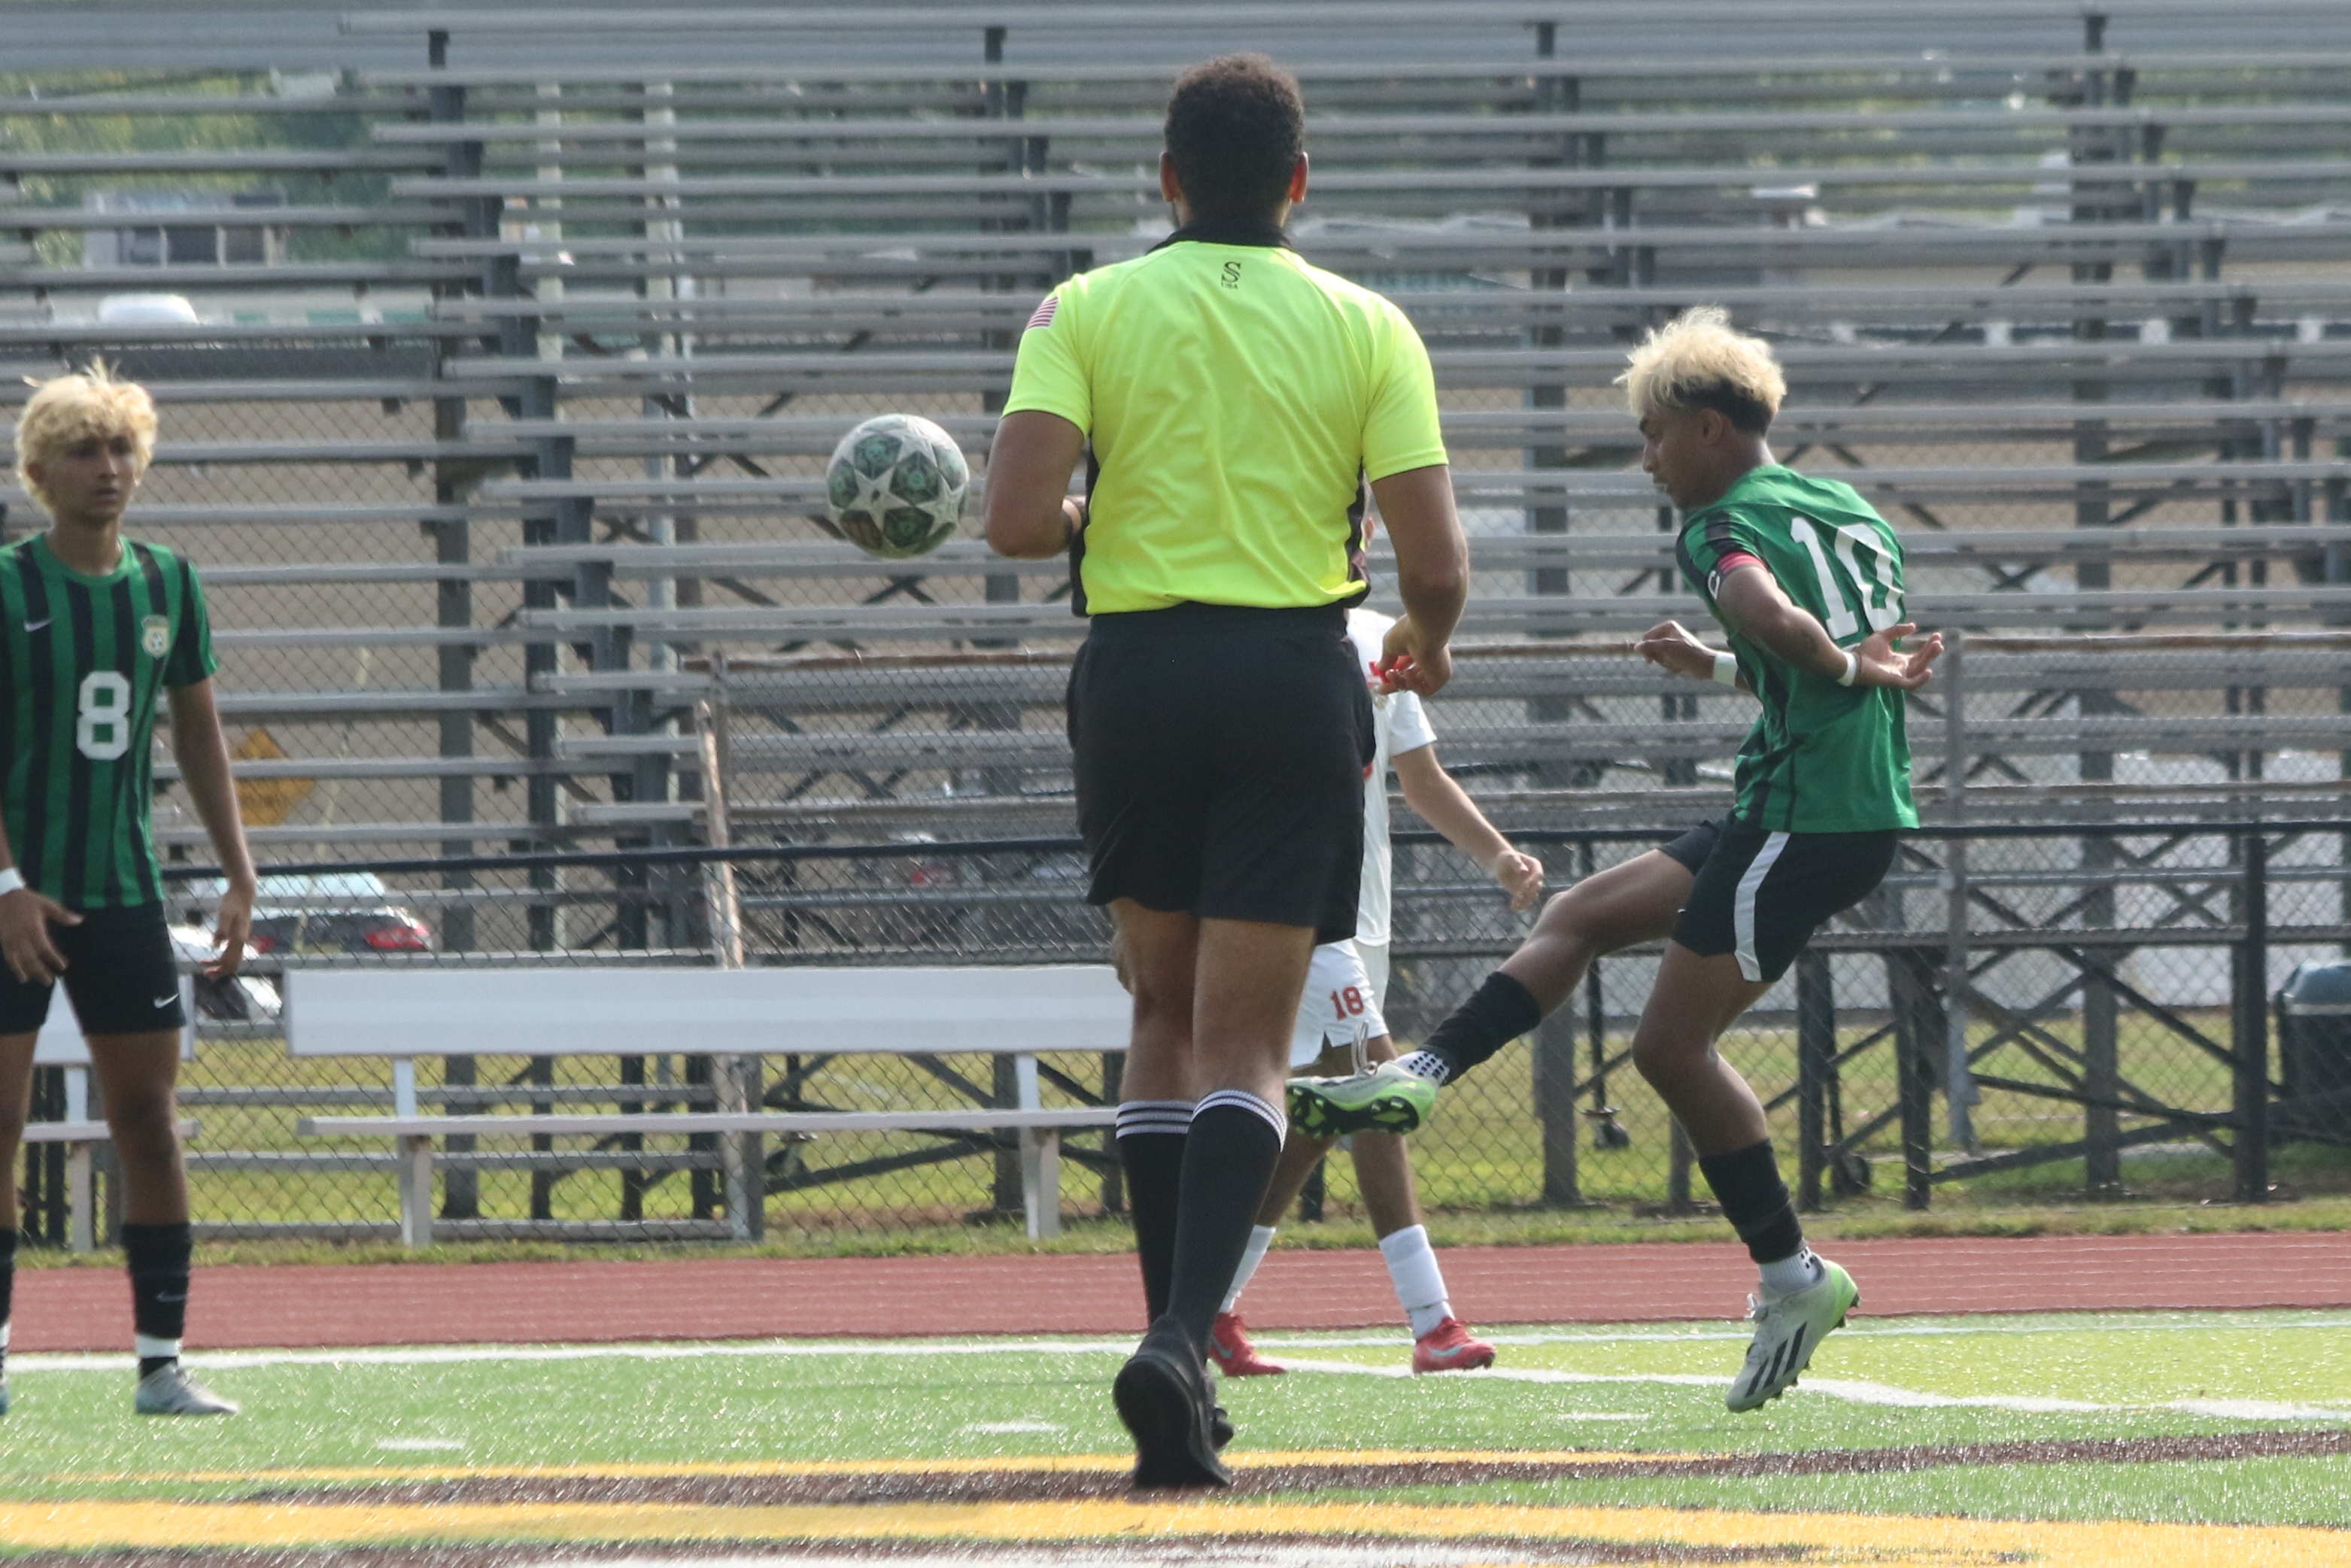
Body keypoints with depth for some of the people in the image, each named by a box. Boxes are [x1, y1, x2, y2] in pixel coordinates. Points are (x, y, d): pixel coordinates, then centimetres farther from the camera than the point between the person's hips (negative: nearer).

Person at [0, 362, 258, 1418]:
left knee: (148, 1118, 1)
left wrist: (238, 875, 10)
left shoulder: (166, 585, 7)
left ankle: (162, 1362, 3)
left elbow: (198, 734, 16)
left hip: (124, 894, 4)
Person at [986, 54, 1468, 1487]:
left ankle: (1178, 1341, 13)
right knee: (1246, 1046, -1)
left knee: (1168, 1016, 18)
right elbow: (1436, 562, -3)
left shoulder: (1087, 313, 1)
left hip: (1137, 671, 1)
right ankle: (1183, 1339, -23)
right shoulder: (1366, 330, 1)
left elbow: (1018, 519, -12)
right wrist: (1428, 645, 20)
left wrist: (1097, 518, 11)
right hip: (1297, 675, -1)